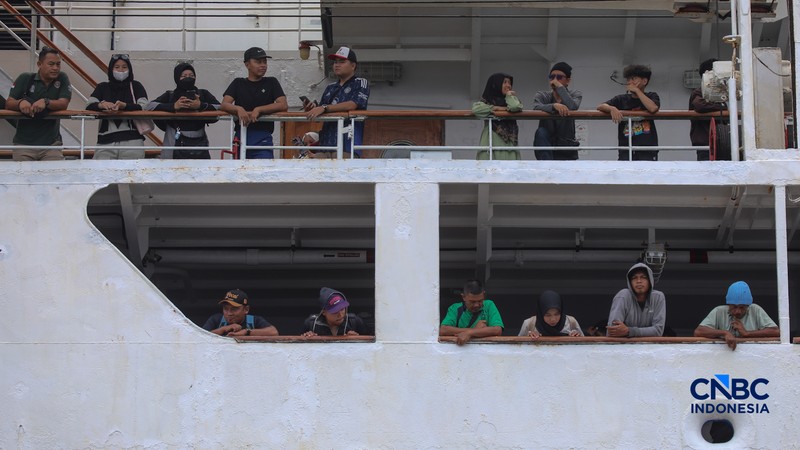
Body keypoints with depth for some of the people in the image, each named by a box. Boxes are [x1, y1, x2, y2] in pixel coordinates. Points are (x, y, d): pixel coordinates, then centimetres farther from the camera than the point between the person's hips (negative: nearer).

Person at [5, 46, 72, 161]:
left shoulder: (62, 79, 4)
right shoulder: (25, 79, 4)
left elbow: (64, 104, -8)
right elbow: (9, 103, -2)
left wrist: (46, 102, -28)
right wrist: (20, 103, -25)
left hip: (51, 144, 0)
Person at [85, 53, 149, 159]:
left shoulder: (136, 86, 13)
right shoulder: (103, 87, 17)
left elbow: (144, 107, -2)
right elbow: (89, 106, 4)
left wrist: (124, 106, -20)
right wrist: (102, 105, -19)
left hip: (132, 140, -1)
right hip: (106, 142, 1)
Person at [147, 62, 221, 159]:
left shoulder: (203, 94, 17)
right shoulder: (169, 95, 14)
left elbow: (220, 108, 4)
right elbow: (150, 105, -1)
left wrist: (201, 106, -12)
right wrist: (173, 106, -11)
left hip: (199, 143, 1)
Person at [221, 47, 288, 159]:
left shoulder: (271, 82, 11)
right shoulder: (238, 83, 14)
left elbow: (283, 105, -3)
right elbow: (224, 104, 0)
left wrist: (259, 110, -16)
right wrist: (238, 109, -23)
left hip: (263, 137, -2)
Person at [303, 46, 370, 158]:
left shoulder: (360, 83, 5)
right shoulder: (330, 88, 25)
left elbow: (352, 105, -13)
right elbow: (318, 115, 24)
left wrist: (324, 108, -18)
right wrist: (313, 108, 0)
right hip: (326, 143, 6)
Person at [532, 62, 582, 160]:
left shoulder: (575, 95, 3)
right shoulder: (542, 96, 3)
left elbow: (573, 107, -23)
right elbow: (536, 108, -23)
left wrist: (560, 86, -19)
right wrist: (554, 106, -41)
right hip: (546, 147, -1)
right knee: (541, 132, -31)